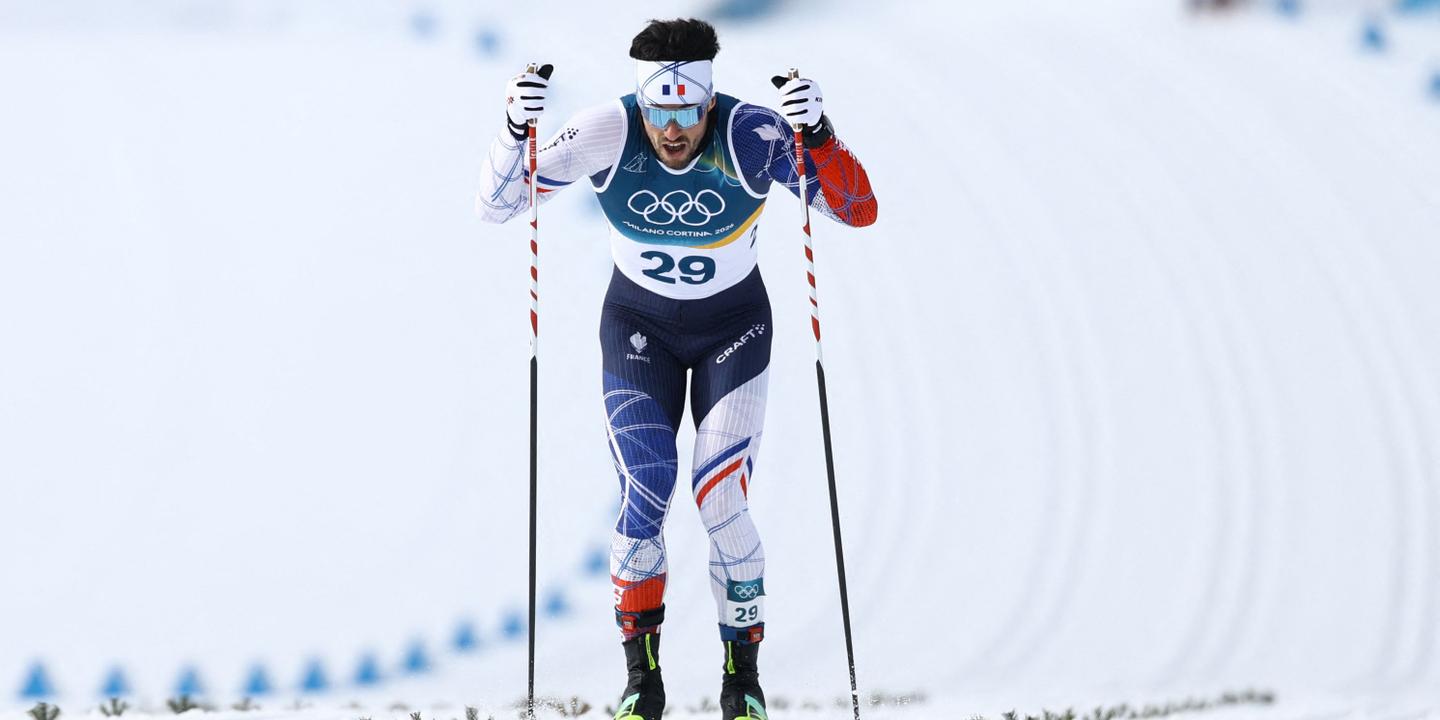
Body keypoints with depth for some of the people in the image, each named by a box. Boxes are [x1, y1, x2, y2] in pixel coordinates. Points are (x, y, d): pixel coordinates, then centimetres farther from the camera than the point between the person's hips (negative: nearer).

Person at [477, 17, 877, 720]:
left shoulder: (751, 136, -26)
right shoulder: (608, 134, -24)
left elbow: (859, 209, -28)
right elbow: (496, 204, -18)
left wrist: (817, 135, -45)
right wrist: (516, 131, -37)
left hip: (733, 326, -1)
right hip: (639, 324, 1)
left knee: (721, 499, -13)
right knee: (645, 491, -14)